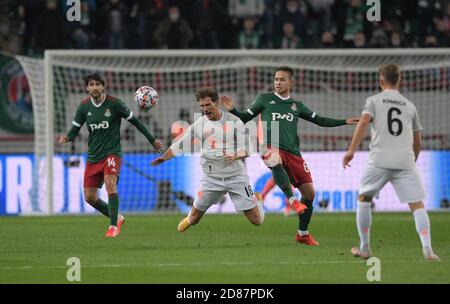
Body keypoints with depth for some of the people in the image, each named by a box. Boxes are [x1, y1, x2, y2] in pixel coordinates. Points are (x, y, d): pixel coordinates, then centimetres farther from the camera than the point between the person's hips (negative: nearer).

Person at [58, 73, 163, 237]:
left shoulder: (114, 103, -9)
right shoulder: (84, 106, 0)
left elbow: (134, 121, 2)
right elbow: (75, 129, 5)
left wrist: (152, 140, 9)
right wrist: (67, 137, -19)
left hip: (112, 152, -5)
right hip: (93, 156, 5)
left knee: (110, 183, -30)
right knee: (90, 197, 3)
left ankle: (114, 227, -23)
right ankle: (117, 218, 26)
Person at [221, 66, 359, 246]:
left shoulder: (297, 105, 19)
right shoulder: (265, 99, 12)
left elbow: (320, 121, 23)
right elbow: (245, 118, 13)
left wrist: (345, 122, 16)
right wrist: (232, 110, -6)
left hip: (293, 153, 4)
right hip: (271, 148, -4)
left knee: (309, 193, 3)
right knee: (275, 160, -43)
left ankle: (303, 234, 20)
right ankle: (292, 199, -38)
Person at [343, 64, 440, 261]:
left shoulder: (374, 101, 10)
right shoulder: (409, 106, 19)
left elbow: (364, 121, -8)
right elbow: (417, 141, 22)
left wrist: (351, 150, -11)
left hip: (379, 161, -2)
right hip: (406, 161, 2)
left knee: (363, 199, 18)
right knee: (417, 204, -1)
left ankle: (365, 248, 17)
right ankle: (427, 249, -19)